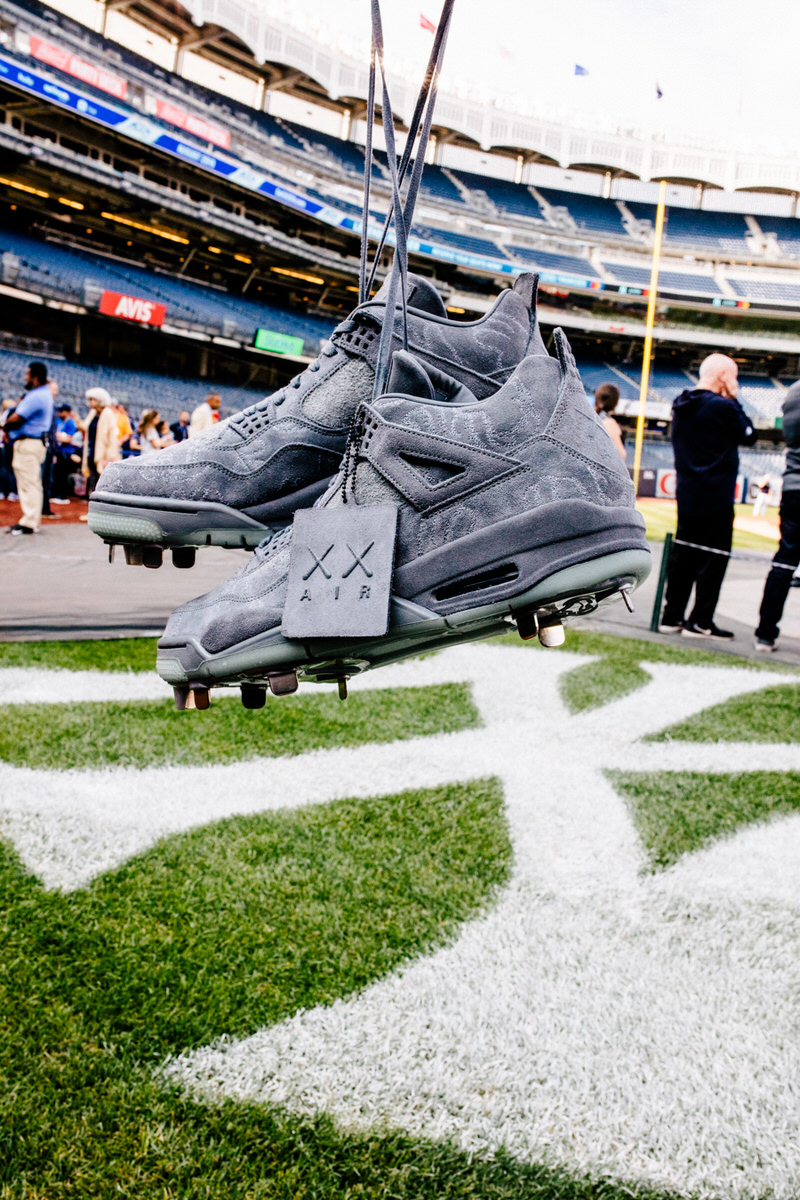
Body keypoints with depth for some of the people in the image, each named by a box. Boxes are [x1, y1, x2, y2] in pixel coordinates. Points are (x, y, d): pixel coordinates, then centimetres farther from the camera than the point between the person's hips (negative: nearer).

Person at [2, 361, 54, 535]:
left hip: (28, 444, -11)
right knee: (33, 483, 14)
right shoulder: (45, 392, 14)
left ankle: (29, 523, -7)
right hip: (38, 441, 11)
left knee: (28, 483, -8)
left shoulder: (35, 397, -19)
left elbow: (15, 419, -19)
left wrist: (5, 428, 2)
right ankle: (33, 520, 20)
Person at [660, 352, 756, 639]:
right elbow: (749, 435, -2)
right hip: (716, 497, -8)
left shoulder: (681, 405, 10)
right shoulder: (723, 407, -14)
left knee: (683, 555, 12)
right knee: (714, 558, 0)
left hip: (686, 494, 8)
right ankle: (700, 622, 2)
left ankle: (672, 617, 15)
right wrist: (734, 401, 2)